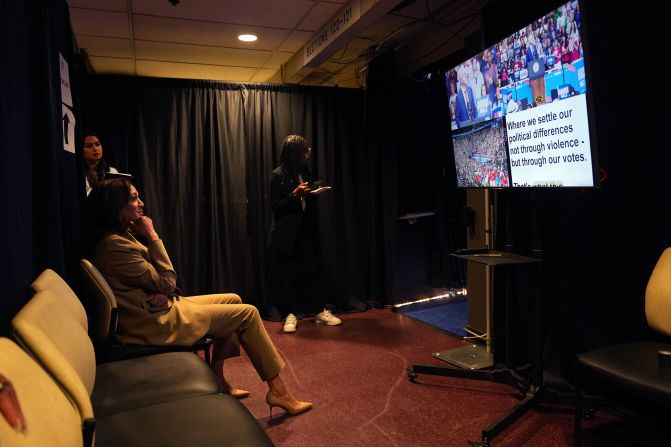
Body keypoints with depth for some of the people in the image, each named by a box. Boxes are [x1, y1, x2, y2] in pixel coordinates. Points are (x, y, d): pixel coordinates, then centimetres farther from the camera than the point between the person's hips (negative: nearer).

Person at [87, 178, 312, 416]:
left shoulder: (120, 236, 9)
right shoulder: (114, 245, -23)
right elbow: (167, 281, -18)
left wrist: (161, 292, -13)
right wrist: (153, 236, -15)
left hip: (160, 309, 10)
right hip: (155, 324, -10)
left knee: (233, 300, 15)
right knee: (248, 313, -7)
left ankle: (218, 379, 17)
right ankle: (277, 390, 4)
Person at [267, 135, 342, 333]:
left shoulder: (305, 172, 11)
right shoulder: (278, 175, -6)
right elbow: (275, 206, -10)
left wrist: (312, 194, -1)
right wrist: (295, 194, -20)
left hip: (305, 231, 5)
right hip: (285, 234, -5)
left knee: (311, 271, 5)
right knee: (286, 274, 0)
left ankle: (320, 311, 14)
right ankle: (290, 315, 12)